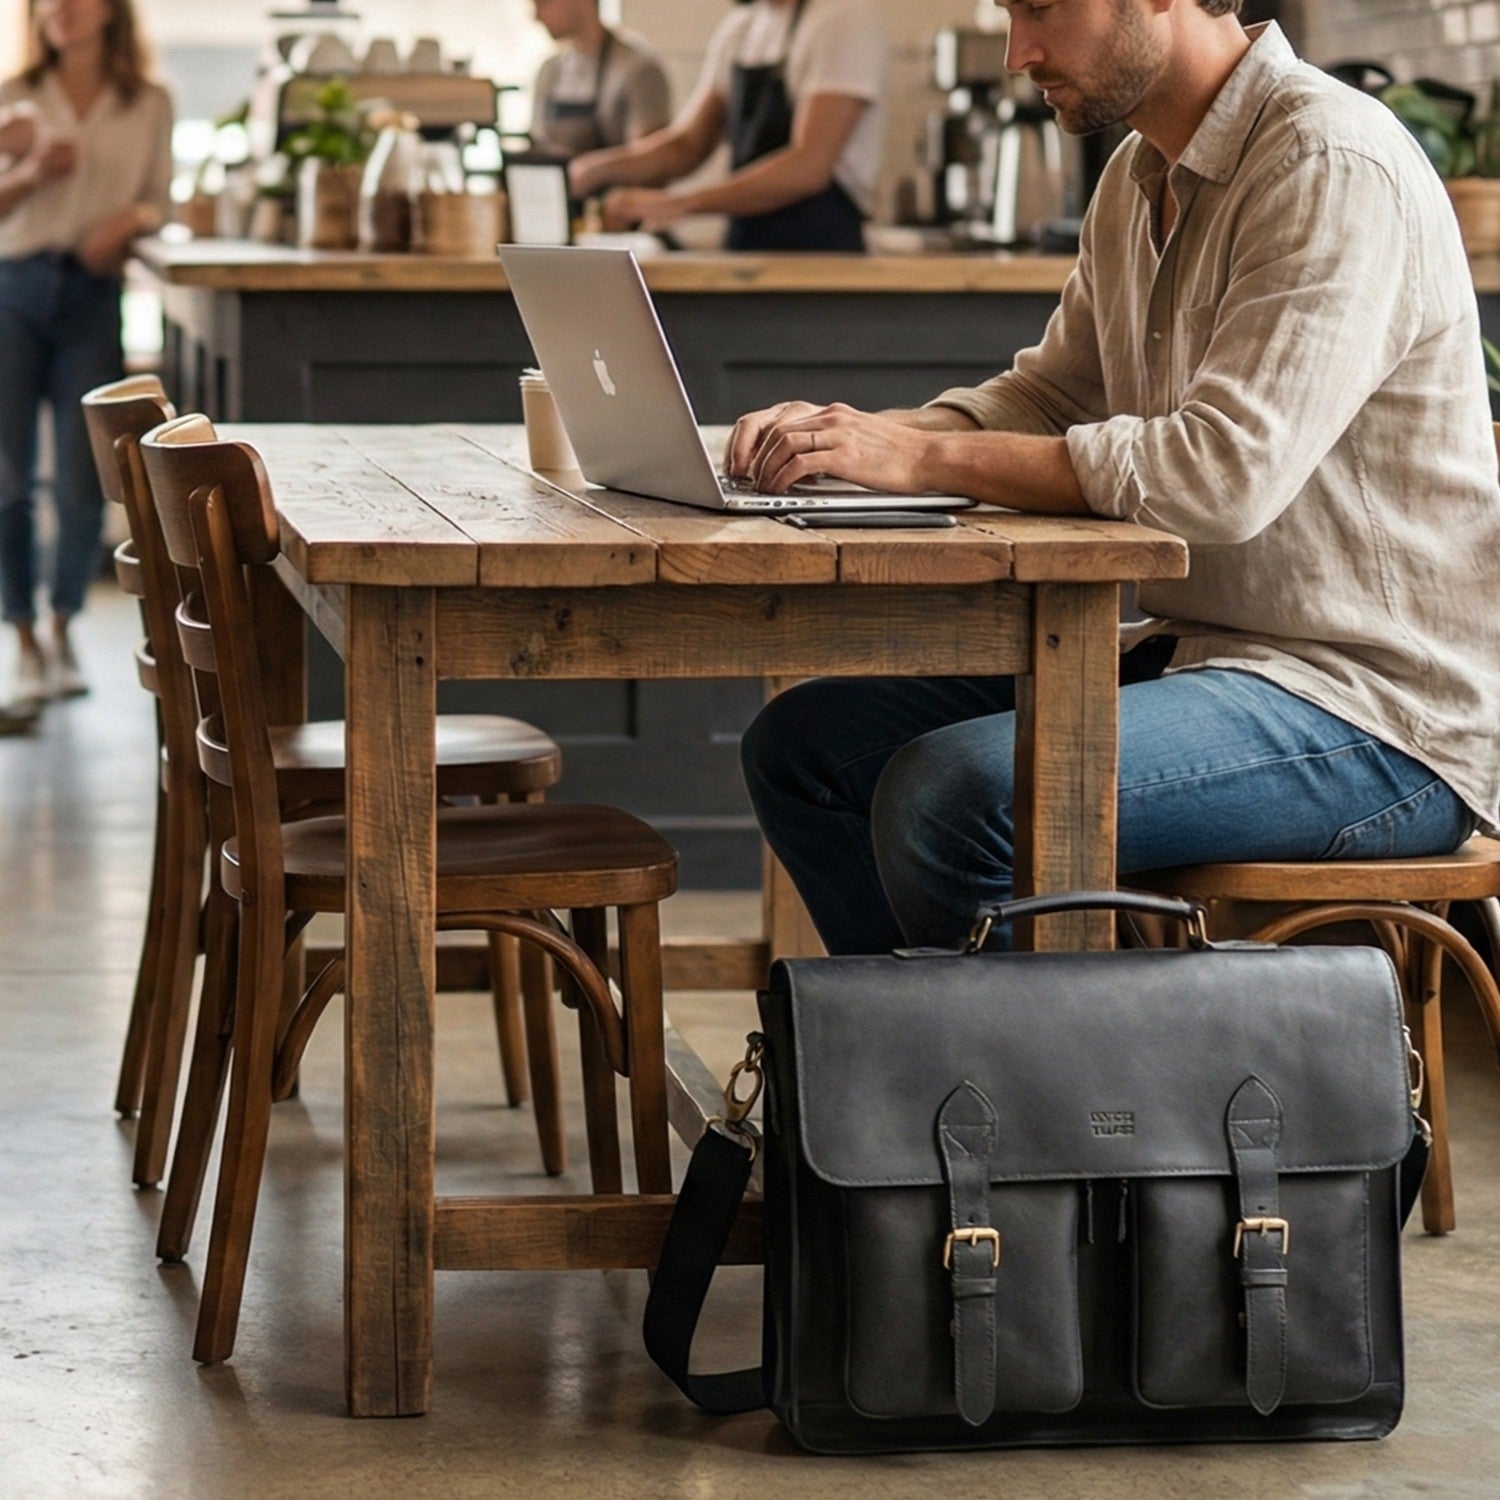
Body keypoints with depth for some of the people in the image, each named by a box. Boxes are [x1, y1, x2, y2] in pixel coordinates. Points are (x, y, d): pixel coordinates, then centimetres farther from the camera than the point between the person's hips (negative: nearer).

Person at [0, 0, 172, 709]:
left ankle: (62, 632, 20)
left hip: (94, 297, 0)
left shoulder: (149, 106, 7)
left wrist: (128, 220, -10)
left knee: (82, 488, -3)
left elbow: (159, 199, 11)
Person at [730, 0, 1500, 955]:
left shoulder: (1335, 169, -18)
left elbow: (1224, 470, -27)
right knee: (803, 748, 4)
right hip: (1189, 655, 10)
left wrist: (924, 458, -23)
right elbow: (1051, 397, 18)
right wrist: (852, 435, -1)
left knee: (950, 793, -28)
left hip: (1371, 711, -10)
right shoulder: (1141, 178, 13)